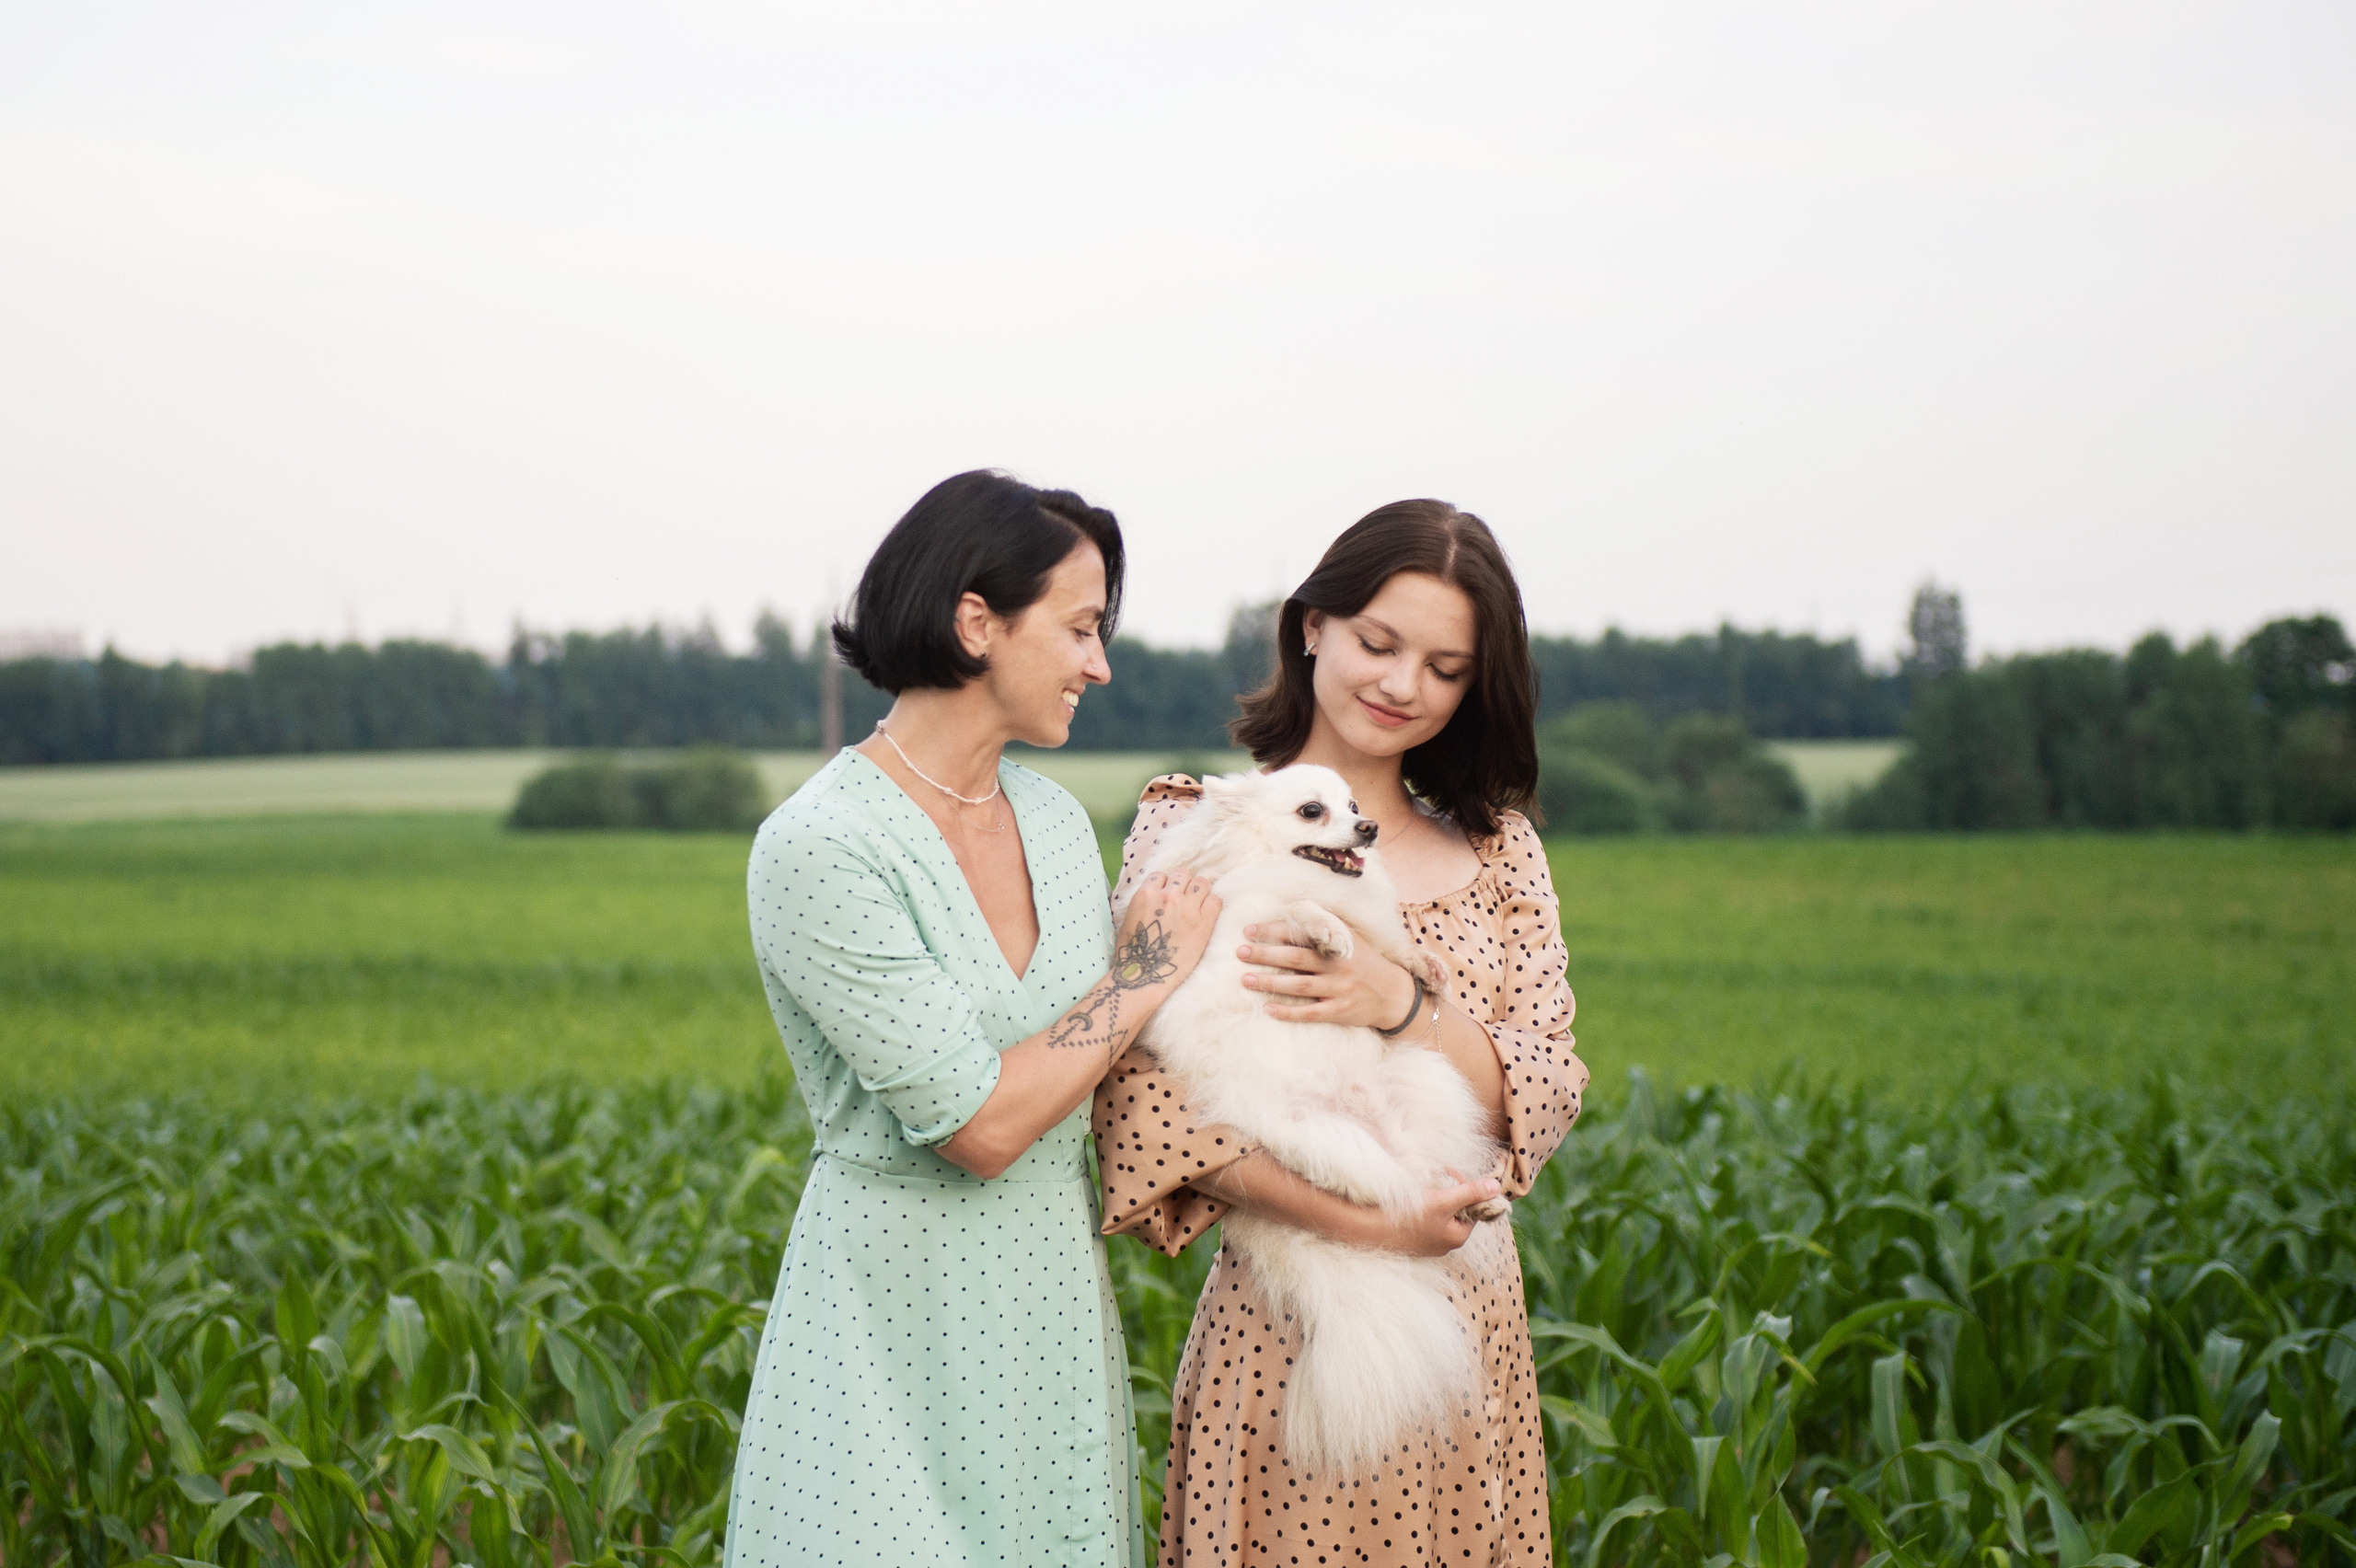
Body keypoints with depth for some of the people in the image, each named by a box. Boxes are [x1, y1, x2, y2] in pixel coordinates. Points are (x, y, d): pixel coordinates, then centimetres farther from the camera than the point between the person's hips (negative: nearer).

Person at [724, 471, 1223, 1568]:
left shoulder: (1055, 821, 6)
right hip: (899, 1328, -7)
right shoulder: (818, 849, -18)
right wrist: (1145, 977, -11)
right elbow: (979, 1125, -21)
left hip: (1056, 1303, 7)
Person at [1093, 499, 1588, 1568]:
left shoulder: (1498, 846, 9)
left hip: (1471, 1315, 4)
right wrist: (1371, 1226, -20)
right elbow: (1150, 1103, -13)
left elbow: (1543, 1094, 0)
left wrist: (1400, 1002, -19)